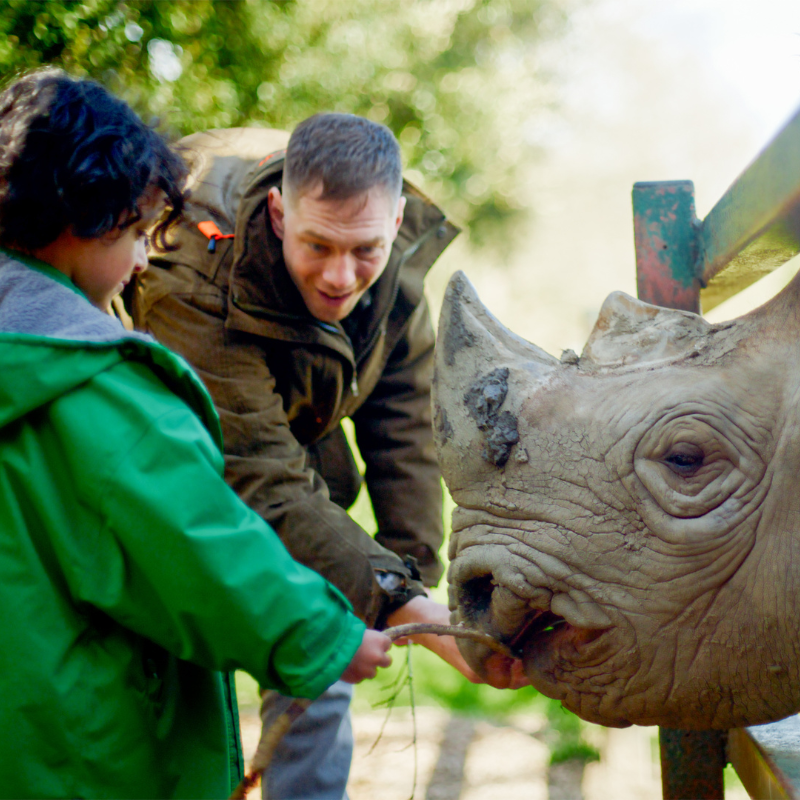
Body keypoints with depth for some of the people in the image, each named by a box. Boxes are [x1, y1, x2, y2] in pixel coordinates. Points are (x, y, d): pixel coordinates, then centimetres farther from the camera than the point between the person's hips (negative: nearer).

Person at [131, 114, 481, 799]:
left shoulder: (400, 260, -19)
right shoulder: (195, 288, -38)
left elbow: (405, 426, -7)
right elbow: (264, 489, -42)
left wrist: (412, 564, -14)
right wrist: (416, 613, -48)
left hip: (301, 455, 5)